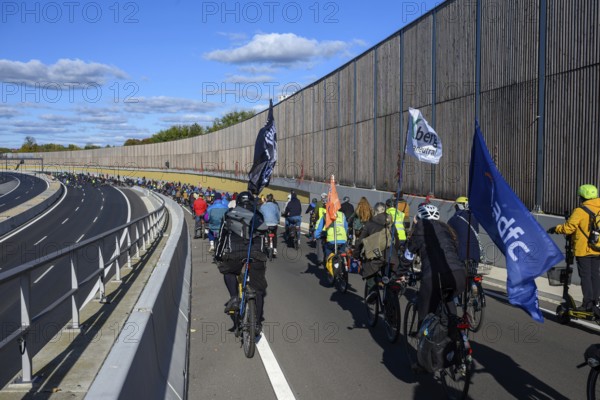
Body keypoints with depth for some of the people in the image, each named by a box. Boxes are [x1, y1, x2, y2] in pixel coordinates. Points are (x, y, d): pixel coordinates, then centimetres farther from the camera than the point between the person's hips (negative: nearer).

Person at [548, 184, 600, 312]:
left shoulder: (580, 211, -15)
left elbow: (568, 228, -14)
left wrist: (555, 229, 1)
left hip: (583, 249, -6)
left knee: (585, 276, 0)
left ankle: (587, 303, 1)